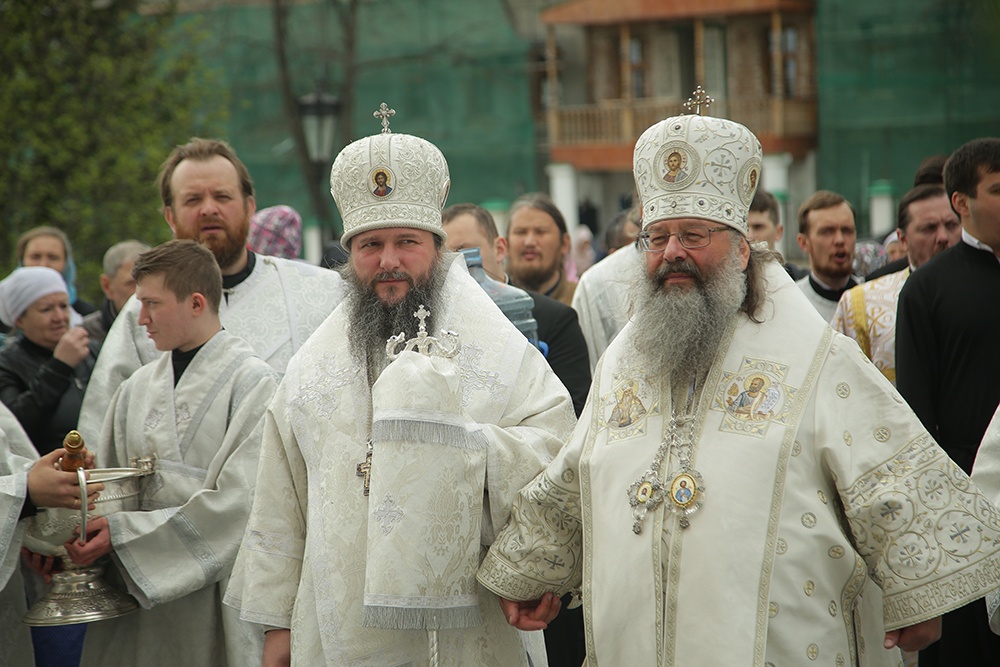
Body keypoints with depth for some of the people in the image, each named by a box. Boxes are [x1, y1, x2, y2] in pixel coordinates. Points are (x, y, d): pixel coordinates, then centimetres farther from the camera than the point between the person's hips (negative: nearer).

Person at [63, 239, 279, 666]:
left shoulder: (253, 383, -7)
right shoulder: (137, 388, 11)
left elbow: (237, 502, -16)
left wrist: (124, 533, -17)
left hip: (215, 595, -5)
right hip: (139, 596, 5)